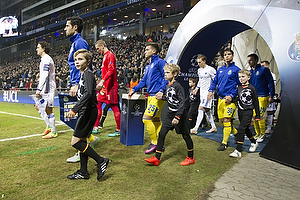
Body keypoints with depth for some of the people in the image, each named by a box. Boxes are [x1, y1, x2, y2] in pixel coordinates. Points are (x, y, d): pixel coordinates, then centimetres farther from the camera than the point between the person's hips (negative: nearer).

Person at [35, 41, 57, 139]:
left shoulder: (46, 59, -12)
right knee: (38, 106, 15)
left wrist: (39, 89, -24)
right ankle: (49, 126, 22)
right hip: (44, 88, 11)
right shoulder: (44, 59, 20)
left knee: (48, 110, -6)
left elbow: (45, 75, -22)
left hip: (48, 88, -11)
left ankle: (53, 132, 2)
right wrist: (39, 89, 22)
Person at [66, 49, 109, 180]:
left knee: (75, 142, -6)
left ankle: (101, 161, 1)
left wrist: (74, 109, -30)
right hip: (86, 112, 10)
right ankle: (83, 172, 24)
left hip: (88, 112, -10)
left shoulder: (88, 74, -13)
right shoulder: (83, 75, 16)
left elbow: (88, 93, -28)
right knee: (82, 141, 14)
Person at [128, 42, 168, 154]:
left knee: (146, 118, -14)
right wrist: (134, 89, 17)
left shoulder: (160, 62, -6)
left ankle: (155, 142, -1)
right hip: (150, 95, 10)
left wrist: (162, 91, -25)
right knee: (155, 120, 13)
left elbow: (166, 77, -15)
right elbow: (144, 80, 26)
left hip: (157, 96, -10)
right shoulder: (148, 66, 22)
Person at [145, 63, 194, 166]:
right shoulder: (168, 86, 8)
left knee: (185, 135, 7)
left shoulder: (178, 86, -16)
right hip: (170, 114, 8)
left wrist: (177, 117, -26)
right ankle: (157, 158, 7)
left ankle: (191, 157, 25)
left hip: (180, 114, -7)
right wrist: (162, 97, 10)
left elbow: (182, 102, -21)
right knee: (162, 133, 1)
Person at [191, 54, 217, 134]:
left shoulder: (210, 69, -12)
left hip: (208, 92, -9)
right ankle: (214, 127, 22)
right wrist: (197, 88, 17)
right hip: (202, 92, 9)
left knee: (201, 109, -12)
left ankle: (195, 129, -11)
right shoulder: (199, 70, 13)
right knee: (206, 110, 11)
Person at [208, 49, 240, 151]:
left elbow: (240, 85, -4)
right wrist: (211, 90, 0)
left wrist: (232, 96, -15)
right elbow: (214, 81, 19)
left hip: (230, 99, -6)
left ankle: (224, 143, 2)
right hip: (220, 98, 7)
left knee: (226, 120, -9)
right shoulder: (220, 70, 15)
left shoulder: (236, 69, -3)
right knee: (221, 120, 12)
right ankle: (236, 132, 35)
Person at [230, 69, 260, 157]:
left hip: (248, 112, -6)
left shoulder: (252, 88, -8)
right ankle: (254, 143, 43)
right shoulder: (239, 88, 7)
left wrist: (257, 115, -3)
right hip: (240, 111, 6)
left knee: (241, 129, -14)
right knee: (245, 129, 17)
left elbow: (256, 102, -5)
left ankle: (238, 150, -11)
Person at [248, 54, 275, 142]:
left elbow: (271, 83, -5)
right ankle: (257, 134, 21)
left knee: (260, 116, -8)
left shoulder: (264, 70, -3)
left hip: (263, 97, -6)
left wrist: (271, 96, -10)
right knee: (254, 116, 8)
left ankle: (262, 134, 9)